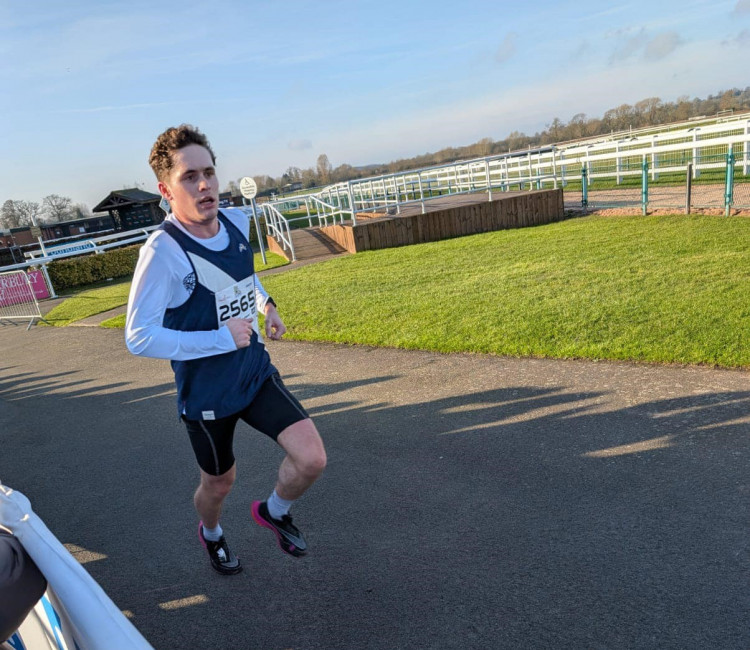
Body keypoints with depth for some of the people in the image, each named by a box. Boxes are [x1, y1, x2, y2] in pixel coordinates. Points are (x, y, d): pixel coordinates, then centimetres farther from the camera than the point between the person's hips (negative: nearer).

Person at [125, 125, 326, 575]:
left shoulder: (237, 222, -4)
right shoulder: (163, 250, -23)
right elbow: (139, 337, -23)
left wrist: (265, 303, 1)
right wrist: (222, 338, -24)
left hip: (257, 373, 4)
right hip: (207, 394, -4)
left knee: (312, 459, -9)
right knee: (220, 482, 17)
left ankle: (274, 512, 26)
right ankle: (212, 535, 55)